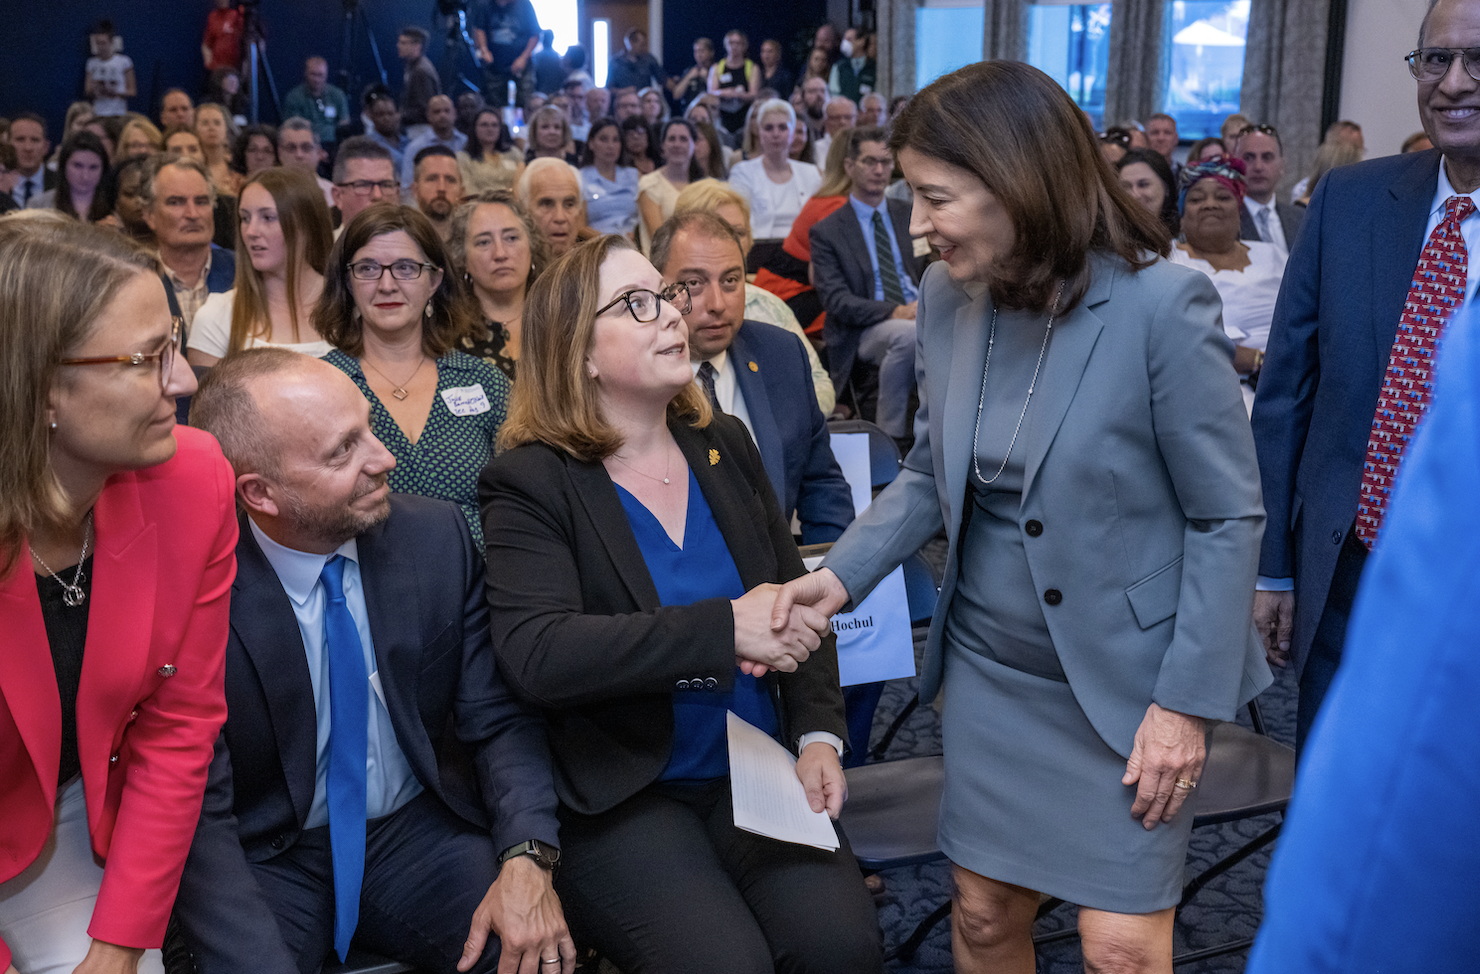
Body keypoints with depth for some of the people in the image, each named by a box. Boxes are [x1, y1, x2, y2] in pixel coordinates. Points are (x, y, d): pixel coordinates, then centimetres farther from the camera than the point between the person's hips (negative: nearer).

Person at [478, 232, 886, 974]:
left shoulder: (724, 446, 10)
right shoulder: (531, 482, -7)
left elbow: (794, 602, 14)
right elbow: (537, 657, -22)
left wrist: (818, 733, -2)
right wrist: (726, 628, -24)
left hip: (760, 773, 4)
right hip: (623, 799, -4)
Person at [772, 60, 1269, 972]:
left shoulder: (1162, 304, -20)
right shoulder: (947, 297, -4)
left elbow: (1229, 516, -13)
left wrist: (1187, 700, -14)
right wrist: (841, 573, -6)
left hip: (1123, 677, -4)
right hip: (991, 665, 5)